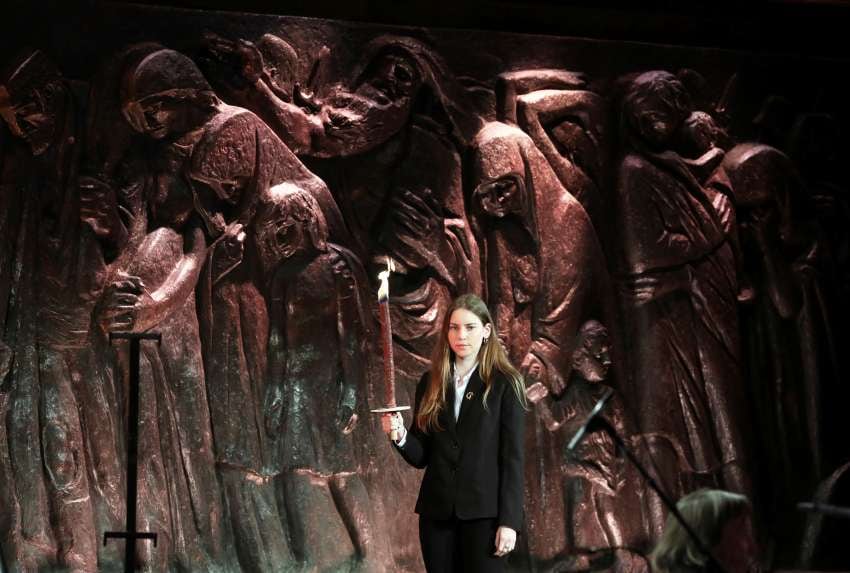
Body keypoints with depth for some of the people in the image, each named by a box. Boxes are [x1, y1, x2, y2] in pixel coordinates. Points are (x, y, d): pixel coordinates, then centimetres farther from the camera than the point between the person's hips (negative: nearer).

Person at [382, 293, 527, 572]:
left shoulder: (505, 384, -2)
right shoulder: (431, 383, 9)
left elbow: (512, 458, -5)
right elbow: (421, 456, 9)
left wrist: (509, 521, -11)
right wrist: (400, 436, -12)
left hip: (483, 513, -3)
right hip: (436, 512, 4)